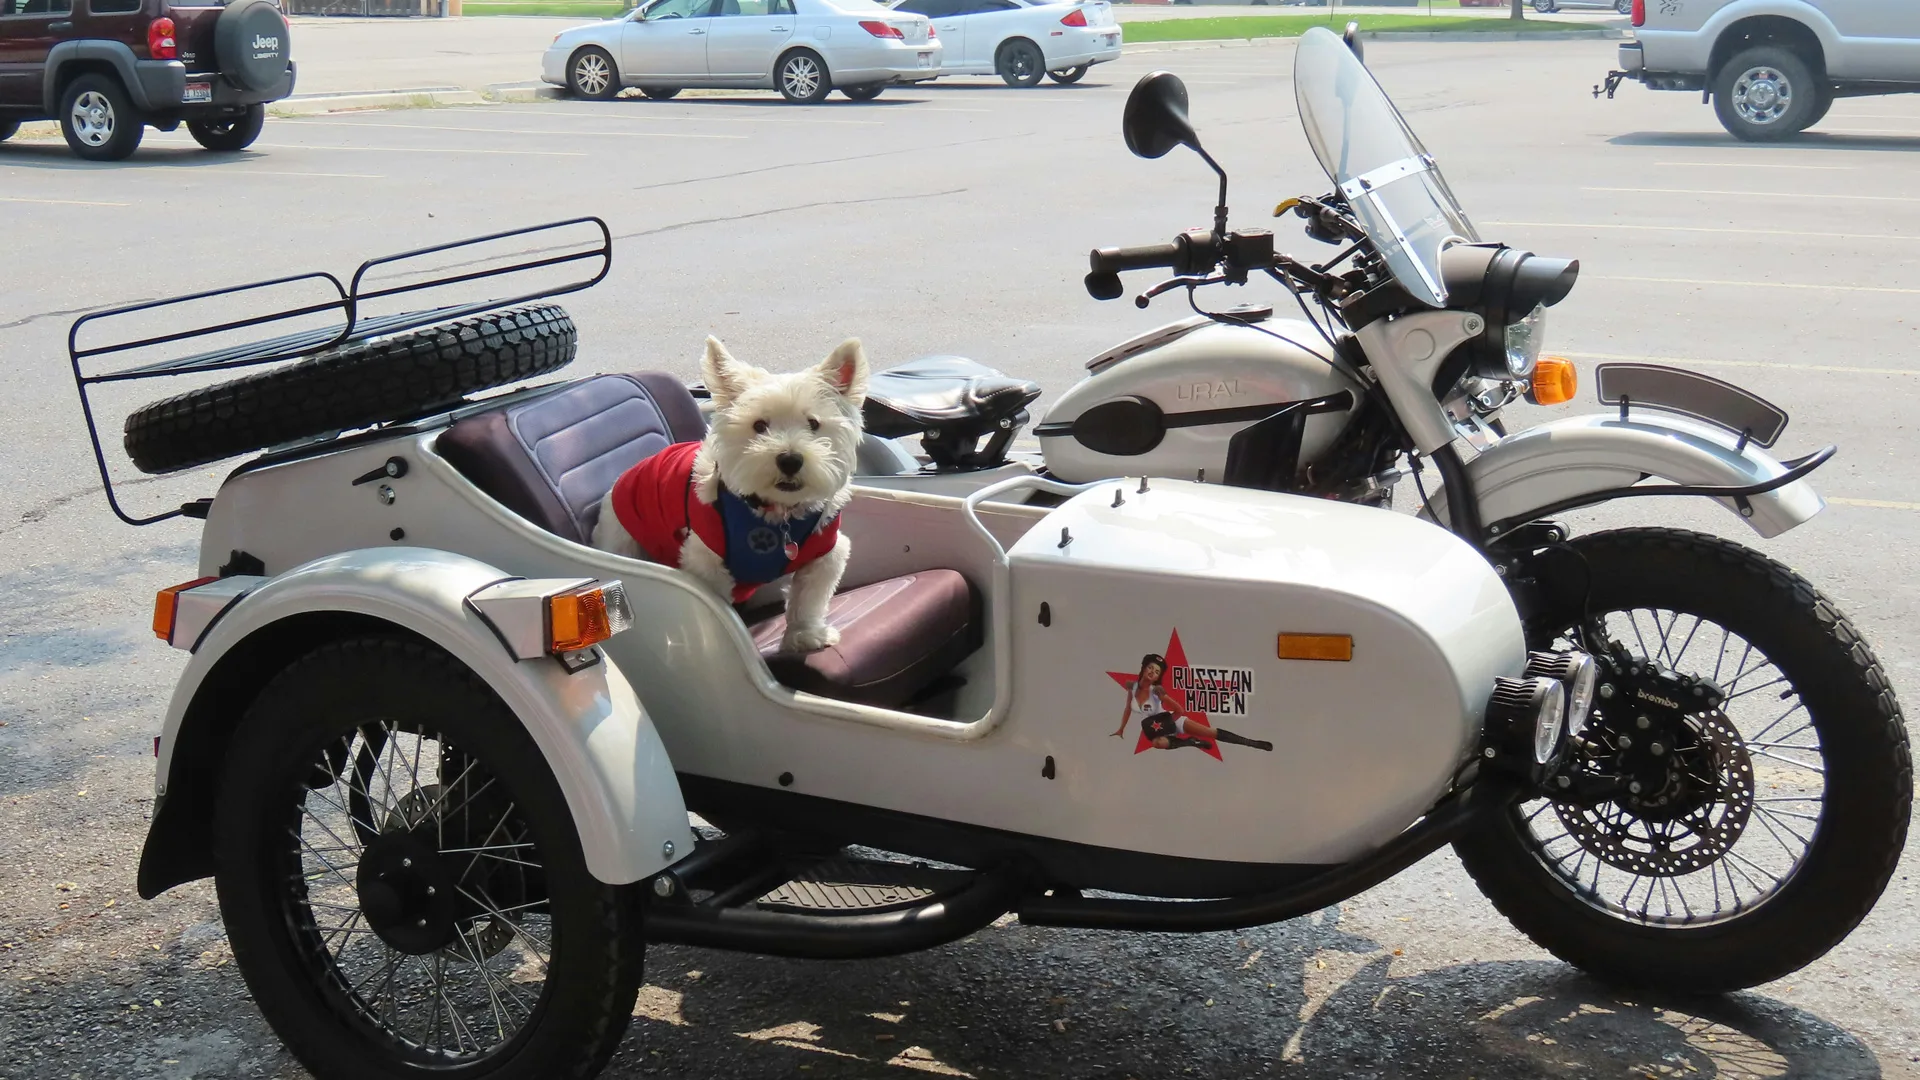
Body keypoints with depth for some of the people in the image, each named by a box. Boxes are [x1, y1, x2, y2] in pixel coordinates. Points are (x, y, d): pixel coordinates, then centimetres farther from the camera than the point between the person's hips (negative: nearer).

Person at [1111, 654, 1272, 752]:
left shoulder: (1157, 690, -19)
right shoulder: (1132, 687, -9)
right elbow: (1128, 708, 9)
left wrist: (1164, 697, -24)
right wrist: (1121, 730, 14)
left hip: (1168, 719, -2)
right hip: (1151, 727, 3)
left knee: (1209, 731, -14)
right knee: (1158, 743, -37)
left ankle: (1252, 743, -12)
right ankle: (1189, 741, -11)